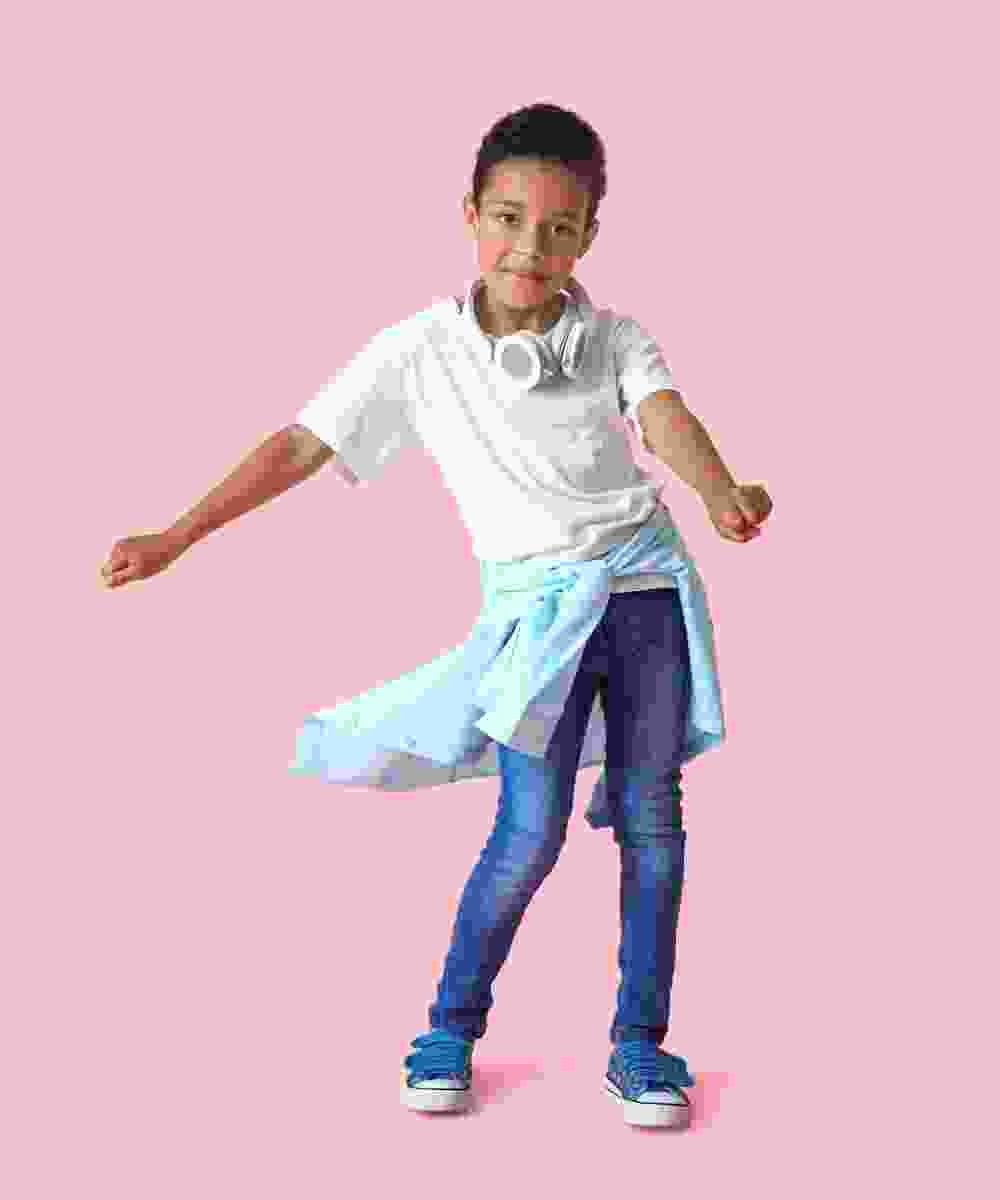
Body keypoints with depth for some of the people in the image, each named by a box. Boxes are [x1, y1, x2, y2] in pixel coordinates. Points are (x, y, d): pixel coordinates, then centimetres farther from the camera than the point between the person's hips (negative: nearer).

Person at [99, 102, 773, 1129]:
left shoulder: (613, 339, 3)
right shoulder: (420, 350, 0)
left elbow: (665, 418, -16)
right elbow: (300, 445, -1)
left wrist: (723, 496, -39)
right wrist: (176, 538, -5)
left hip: (645, 577, 2)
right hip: (534, 602, -2)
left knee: (650, 819, 4)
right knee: (531, 831, -10)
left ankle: (638, 1044, 16)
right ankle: (451, 1029, 11)